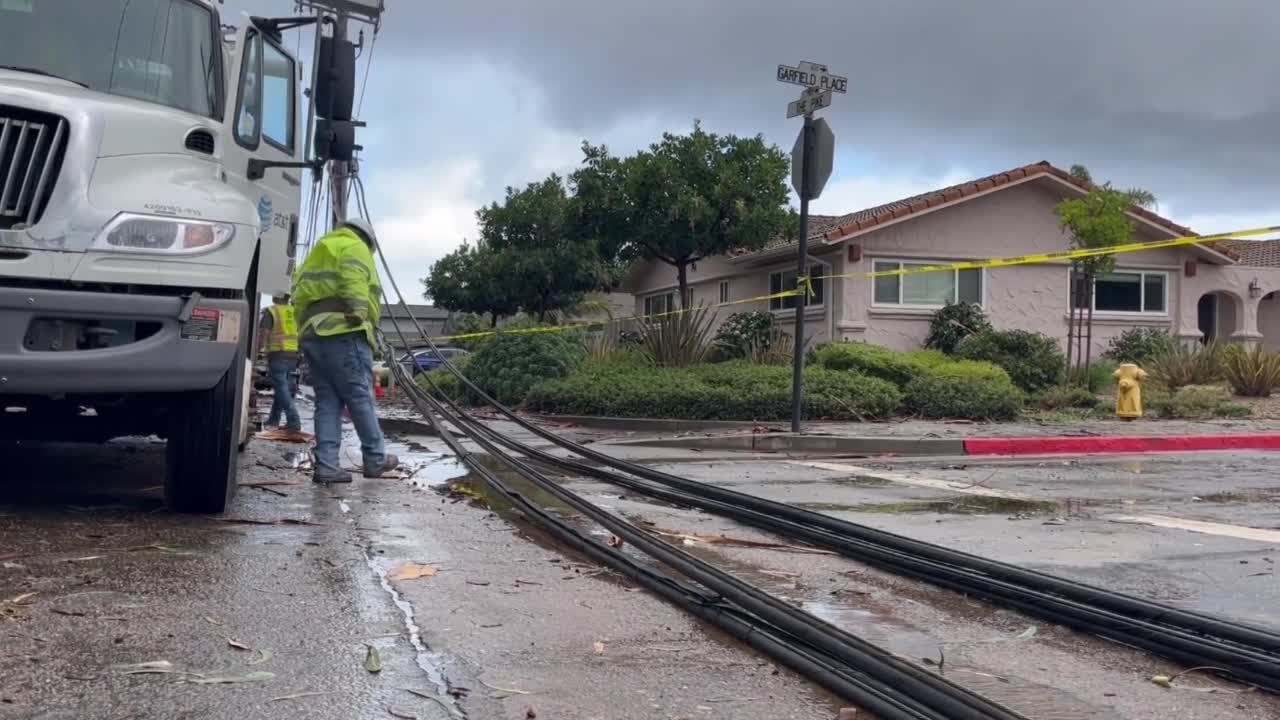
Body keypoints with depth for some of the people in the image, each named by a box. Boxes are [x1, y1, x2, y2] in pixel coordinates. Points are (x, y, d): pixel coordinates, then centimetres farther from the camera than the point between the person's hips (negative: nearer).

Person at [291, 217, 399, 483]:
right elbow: (354, 281, -15)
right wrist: (358, 312, -23)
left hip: (311, 335, 8)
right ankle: (375, 459, 3)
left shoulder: (317, 253, 31)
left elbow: (299, 294, 23)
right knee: (360, 396, -2)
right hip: (342, 334, -8)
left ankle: (326, 465, -3)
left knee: (327, 402, 5)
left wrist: (306, 327, 19)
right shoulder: (354, 248, 5)